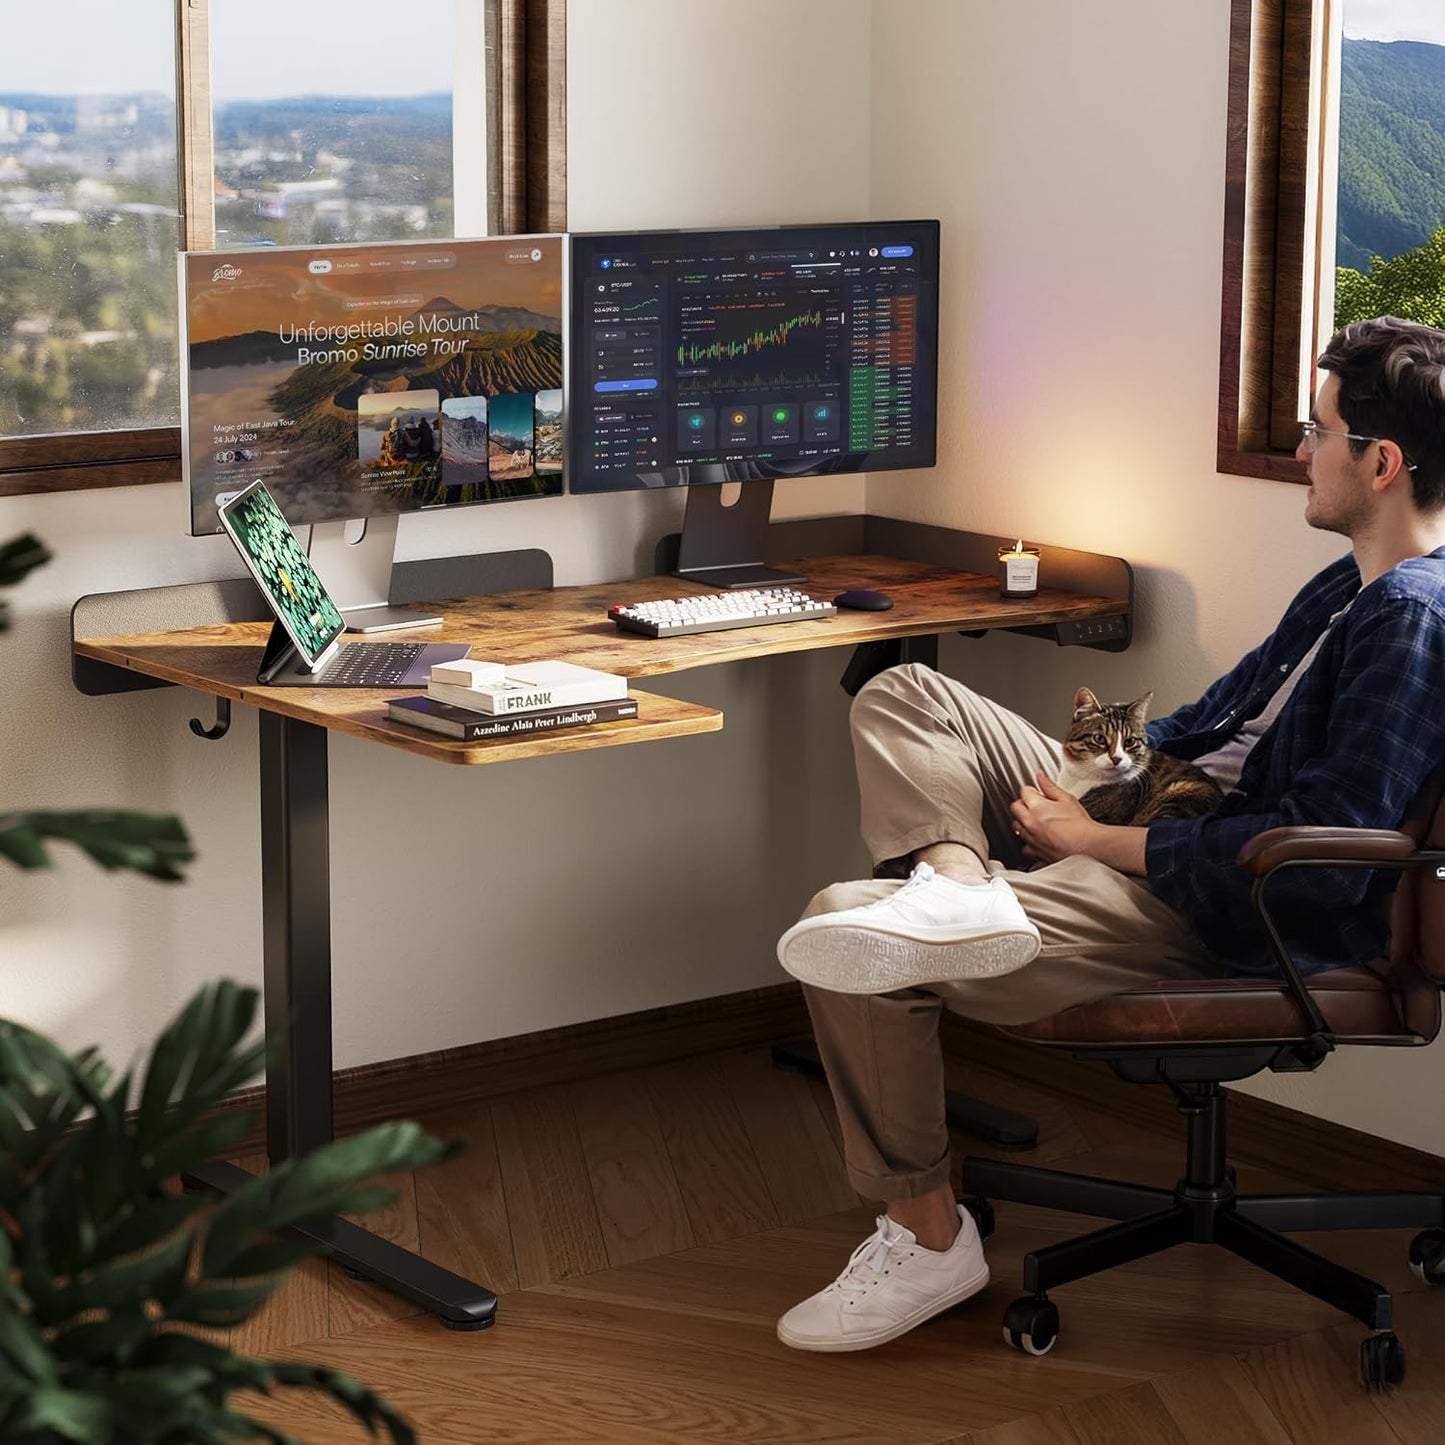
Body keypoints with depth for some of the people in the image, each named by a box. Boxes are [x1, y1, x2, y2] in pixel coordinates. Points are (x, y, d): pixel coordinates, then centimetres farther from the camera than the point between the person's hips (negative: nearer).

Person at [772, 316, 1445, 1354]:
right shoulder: (1352, 588, 13)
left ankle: (927, 1238, -4)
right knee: (900, 696, 8)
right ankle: (957, 882, -22)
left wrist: (1100, 840, -19)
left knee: (843, 926, -17)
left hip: (1225, 920, -11)